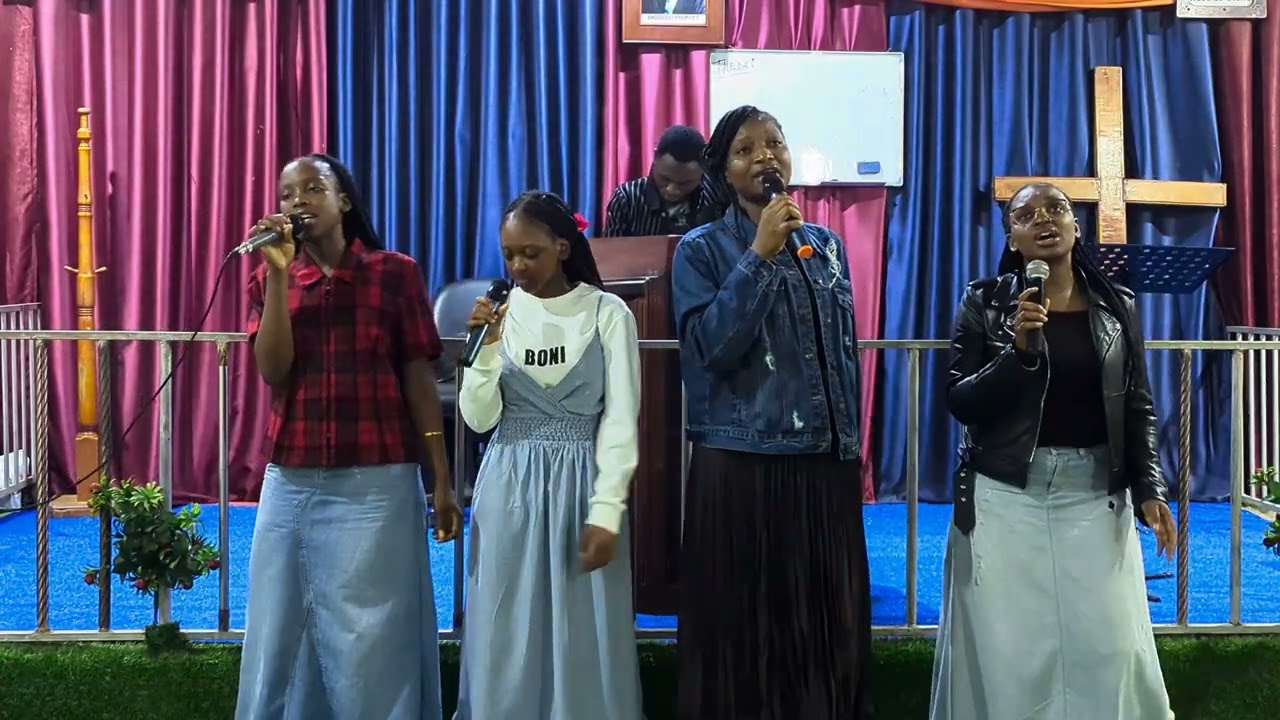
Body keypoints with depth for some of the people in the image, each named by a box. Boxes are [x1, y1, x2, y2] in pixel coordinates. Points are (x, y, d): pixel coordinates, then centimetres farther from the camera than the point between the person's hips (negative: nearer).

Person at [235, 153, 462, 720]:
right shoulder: (270, 280, 8)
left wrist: (442, 482, -3)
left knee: (375, 640, 2)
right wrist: (280, 273, -11)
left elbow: (418, 381, -1)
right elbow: (273, 371, -7)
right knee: (283, 636, 9)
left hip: (376, 483, -3)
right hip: (291, 485, 3)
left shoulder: (395, 273, -1)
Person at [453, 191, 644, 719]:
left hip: (579, 486, -2)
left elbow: (621, 420, -6)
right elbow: (480, 418, 0)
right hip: (509, 488, 2)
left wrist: (606, 512, -12)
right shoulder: (498, 313, 3)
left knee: (582, 637, 3)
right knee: (508, 636, 7)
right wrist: (489, 345, -13)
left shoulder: (607, 313, -4)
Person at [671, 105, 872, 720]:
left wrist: (853, 444, 15)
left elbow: (846, 352, 16)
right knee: (745, 628, 3)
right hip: (741, 464, -4)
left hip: (826, 464, 4)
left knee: (828, 622, 9)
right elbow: (709, 348, -17)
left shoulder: (826, 245, 11)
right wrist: (760, 255, -17)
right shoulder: (701, 251, -2)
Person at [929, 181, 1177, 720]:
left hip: (1096, 495, 2)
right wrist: (1019, 350, -18)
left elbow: (1138, 407, 10)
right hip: (1007, 494, -2)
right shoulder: (984, 303, -1)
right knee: (1008, 646, -1)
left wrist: (1148, 487, 0)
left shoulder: (1116, 306, 7)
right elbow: (960, 403, -6)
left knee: (1109, 643, 1)